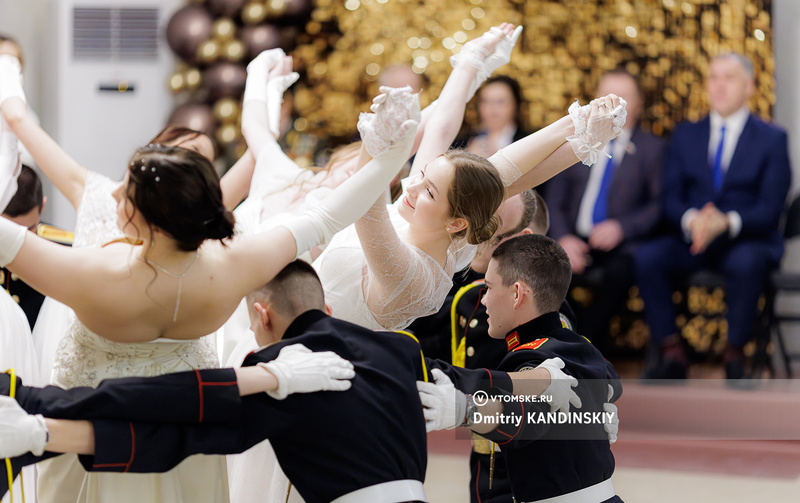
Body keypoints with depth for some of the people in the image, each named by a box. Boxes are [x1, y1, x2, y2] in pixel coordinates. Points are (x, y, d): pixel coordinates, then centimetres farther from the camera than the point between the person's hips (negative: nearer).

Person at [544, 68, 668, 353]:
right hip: (575, 245, 3)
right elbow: (554, 199, 10)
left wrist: (621, 227, -15)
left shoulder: (653, 149, 12)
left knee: (620, 271, -37)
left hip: (620, 247, -3)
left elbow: (660, 205, 1)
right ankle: (599, 343, -15)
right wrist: (563, 239, -9)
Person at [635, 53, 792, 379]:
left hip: (747, 240, -3)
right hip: (690, 239, 3)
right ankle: (671, 355, -19)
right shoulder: (686, 135, 15)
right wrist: (690, 220, -19)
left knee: (745, 263, -38)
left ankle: (735, 358, -23)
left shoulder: (772, 139, 5)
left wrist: (728, 223, -26)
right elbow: (670, 198, 6)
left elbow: (770, 208, -6)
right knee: (646, 257, -27)